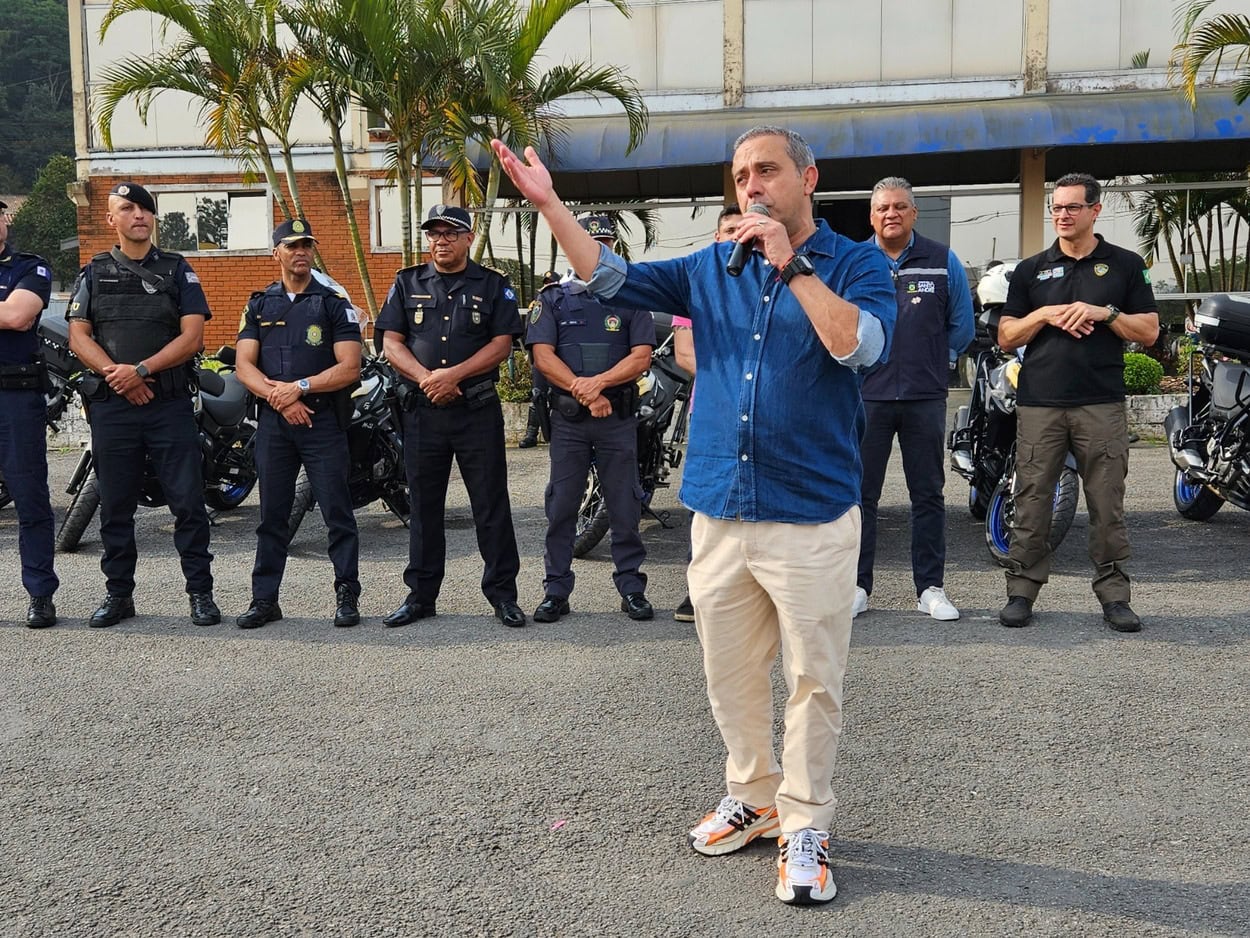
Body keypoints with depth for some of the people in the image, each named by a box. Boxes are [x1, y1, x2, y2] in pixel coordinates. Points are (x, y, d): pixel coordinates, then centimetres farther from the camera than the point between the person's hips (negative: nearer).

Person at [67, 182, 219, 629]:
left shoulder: (177, 270, 8)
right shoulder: (94, 273, 13)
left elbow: (192, 336, -2)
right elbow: (78, 336, 5)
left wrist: (141, 370, -12)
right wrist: (114, 373, -11)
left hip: (170, 405, -2)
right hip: (111, 404, 2)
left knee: (188, 502, -3)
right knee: (116, 505, 7)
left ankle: (201, 592, 5)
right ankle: (119, 594, 17)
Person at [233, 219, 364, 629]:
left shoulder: (334, 303, 4)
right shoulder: (258, 305, 13)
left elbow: (349, 368, -6)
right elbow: (243, 365, 4)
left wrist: (299, 387, -14)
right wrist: (280, 397, -11)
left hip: (323, 419, -3)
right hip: (272, 421, 3)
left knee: (336, 511, -2)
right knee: (271, 514, 7)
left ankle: (347, 596, 6)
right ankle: (265, 599, 14)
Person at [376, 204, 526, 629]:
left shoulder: (493, 285, 6)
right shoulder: (407, 283, 12)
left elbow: (502, 344, -4)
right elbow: (391, 342, 5)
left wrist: (454, 374, -16)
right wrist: (427, 378, -12)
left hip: (478, 409, -2)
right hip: (422, 410, 2)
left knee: (492, 505, 0)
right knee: (424, 505, 8)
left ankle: (502, 593, 8)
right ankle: (421, 594, 18)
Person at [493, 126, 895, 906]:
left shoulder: (856, 264, -2)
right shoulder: (712, 267, 10)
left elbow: (862, 346, -20)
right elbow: (612, 278, 7)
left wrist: (790, 265, -20)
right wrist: (550, 204, -2)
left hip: (812, 518, -4)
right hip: (719, 513, 5)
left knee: (814, 681, 3)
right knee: (730, 675, 15)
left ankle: (805, 826, 18)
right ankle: (754, 796, 34)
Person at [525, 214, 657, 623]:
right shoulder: (553, 298, 9)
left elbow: (641, 357, -1)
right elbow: (543, 356, -2)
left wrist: (599, 382, -16)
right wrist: (582, 391, -13)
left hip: (619, 417, 0)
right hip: (568, 417, 0)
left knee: (624, 507, 4)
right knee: (561, 506, 2)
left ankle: (631, 588, 12)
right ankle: (556, 591, 9)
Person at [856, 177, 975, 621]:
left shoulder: (943, 261, 6)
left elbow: (962, 324, 13)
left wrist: (935, 361, 9)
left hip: (926, 396, 1)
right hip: (866, 395, 0)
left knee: (927, 494, 6)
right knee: (860, 493, 2)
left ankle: (931, 587, 15)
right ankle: (857, 585, 12)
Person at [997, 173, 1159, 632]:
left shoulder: (1126, 265, 10)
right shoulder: (1030, 269, 13)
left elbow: (1149, 331, 7)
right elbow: (1006, 337, 10)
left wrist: (1104, 312, -9)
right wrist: (1046, 314, -6)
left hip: (1102, 404, -1)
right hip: (1039, 403, 1)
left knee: (1107, 504, 1)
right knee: (1031, 502, 0)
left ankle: (1114, 594, 9)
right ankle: (1021, 590, 7)